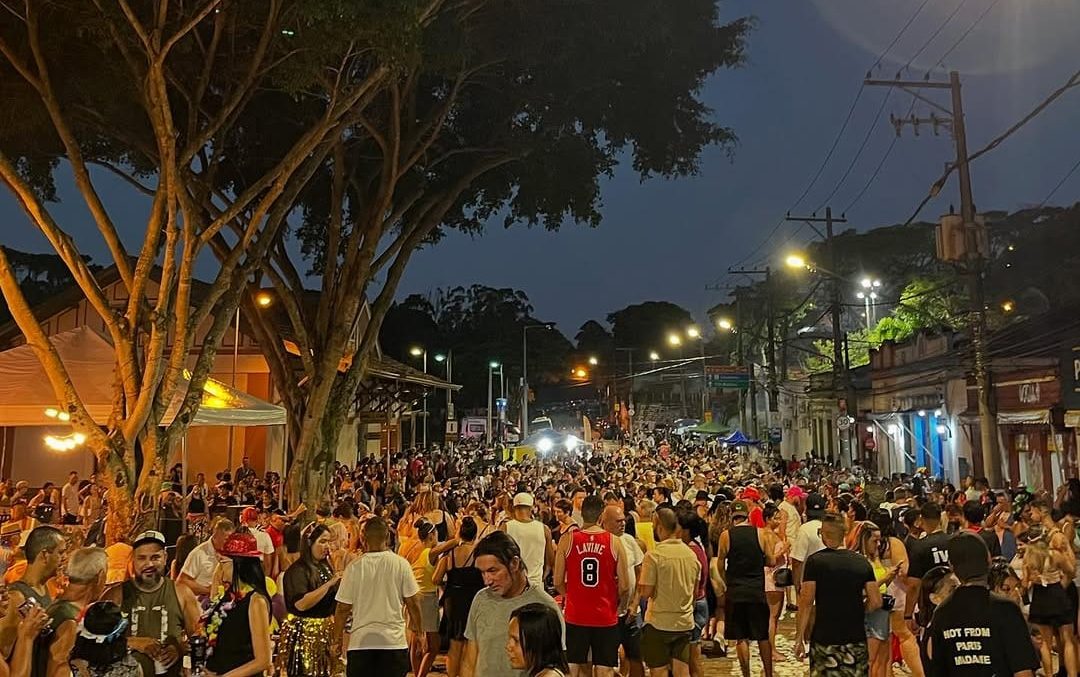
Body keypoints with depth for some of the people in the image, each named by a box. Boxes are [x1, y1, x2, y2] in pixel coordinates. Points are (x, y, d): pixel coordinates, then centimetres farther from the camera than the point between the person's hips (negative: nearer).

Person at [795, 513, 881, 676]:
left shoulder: (815, 561, -8)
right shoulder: (861, 561, 2)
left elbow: (806, 602, -10)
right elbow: (876, 602, 1)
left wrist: (799, 637, -4)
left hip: (825, 639, -3)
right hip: (857, 639, 4)